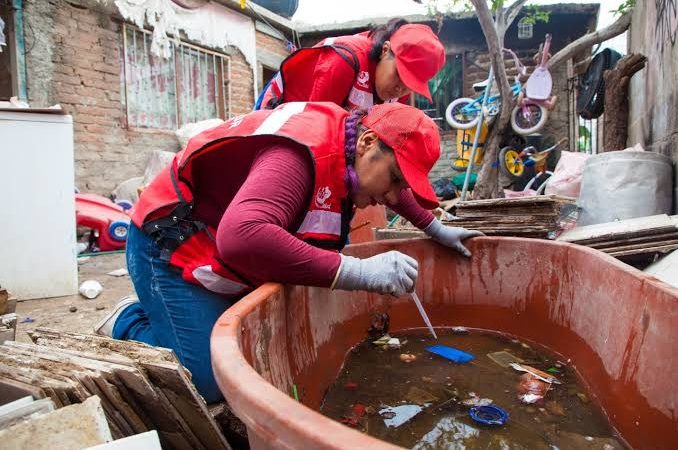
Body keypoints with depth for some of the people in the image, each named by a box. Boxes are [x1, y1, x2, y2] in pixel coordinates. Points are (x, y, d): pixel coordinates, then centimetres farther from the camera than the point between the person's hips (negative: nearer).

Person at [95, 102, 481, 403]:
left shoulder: (349, 148, -1)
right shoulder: (305, 151, -31)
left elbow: (390, 185, 23)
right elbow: (241, 238, -47)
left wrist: (435, 229, 19)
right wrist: (358, 272, -43)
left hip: (221, 244, 9)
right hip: (171, 243, -9)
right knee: (210, 383, -18)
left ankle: (154, 312, 22)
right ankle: (129, 324, 9)